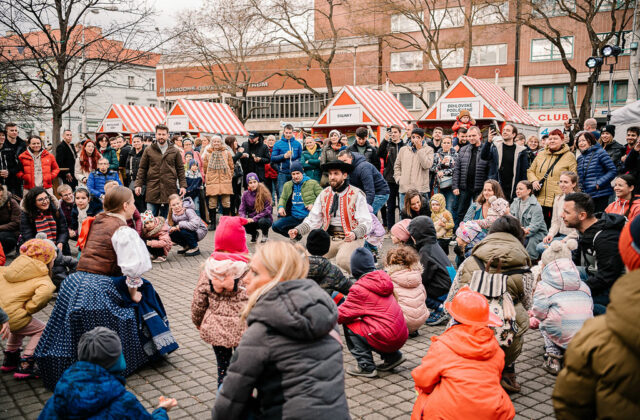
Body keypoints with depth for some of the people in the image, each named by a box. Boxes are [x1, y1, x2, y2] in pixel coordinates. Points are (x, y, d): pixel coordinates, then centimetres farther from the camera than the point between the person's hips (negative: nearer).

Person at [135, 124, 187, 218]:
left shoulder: (175, 151, 9)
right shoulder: (148, 150, 8)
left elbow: (180, 169, 10)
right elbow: (142, 168, 9)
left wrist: (183, 185, 2)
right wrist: (138, 184, 1)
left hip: (169, 190, 0)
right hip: (152, 189, 0)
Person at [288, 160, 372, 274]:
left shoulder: (356, 195, -6)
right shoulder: (324, 194, 9)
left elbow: (366, 223, -10)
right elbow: (313, 219, 6)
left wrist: (354, 234, -31)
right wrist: (298, 230, -12)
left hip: (350, 239, -4)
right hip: (329, 238, 5)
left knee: (342, 260, -32)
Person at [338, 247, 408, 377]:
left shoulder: (360, 289, -12)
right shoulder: (381, 279, 11)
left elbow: (342, 314, -5)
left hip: (387, 339, -8)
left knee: (349, 326, 1)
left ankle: (366, 367, 0)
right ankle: (393, 356, 20)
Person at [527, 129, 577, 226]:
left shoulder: (569, 156, 1)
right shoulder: (541, 154, 14)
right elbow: (530, 171, 21)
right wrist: (534, 181, -1)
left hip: (558, 202, -4)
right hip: (539, 200, 4)